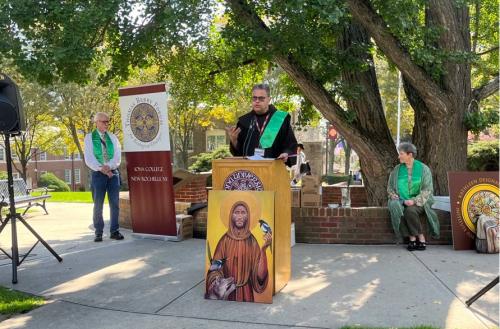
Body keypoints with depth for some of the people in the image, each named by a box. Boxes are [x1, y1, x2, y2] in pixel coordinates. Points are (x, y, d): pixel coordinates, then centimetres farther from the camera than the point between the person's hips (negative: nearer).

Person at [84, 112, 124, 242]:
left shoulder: (113, 137, 11)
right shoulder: (89, 137, 4)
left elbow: (117, 157, 1)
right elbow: (89, 159, -5)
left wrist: (108, 166, -17)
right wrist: (101, 169, -16)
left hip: (113, 173, 2)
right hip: (98, 174, -2)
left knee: (114, 203, 2)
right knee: (98, 204, 1)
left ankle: (114, 231, 10)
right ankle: (98, 232, 9)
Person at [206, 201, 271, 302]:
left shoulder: (252, 240, -4)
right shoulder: (225, 240, -6)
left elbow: (259, 275, -12)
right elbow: (215, 268, -8)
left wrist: (263, 248, -22)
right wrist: (218, 284, -27)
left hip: (246, 292, 0)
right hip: (227, 292, 0)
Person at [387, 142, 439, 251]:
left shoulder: (423, 169, -1)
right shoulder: (397, 169, 8)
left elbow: (427, 189, -6)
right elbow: (390, 187, 13)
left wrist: (414, 200, -19)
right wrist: (396, 198, -7)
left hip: (418, 202, -3)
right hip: (402, 201, 3)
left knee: (410, 210, -34)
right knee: (396, 209, -30)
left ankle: (420, 237, -13)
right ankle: (412, 238, -16)